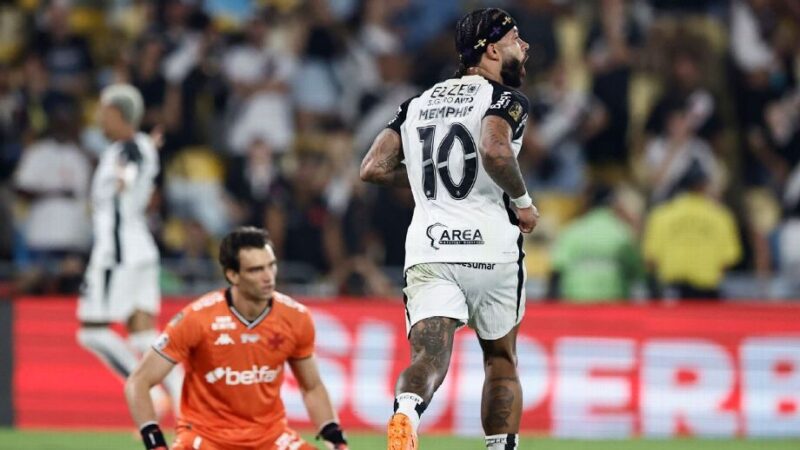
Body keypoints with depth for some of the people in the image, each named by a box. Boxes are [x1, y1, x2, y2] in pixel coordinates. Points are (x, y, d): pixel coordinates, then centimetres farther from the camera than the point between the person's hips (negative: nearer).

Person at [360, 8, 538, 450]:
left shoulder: (419, 103, 19)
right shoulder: (505, 99, 0)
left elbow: (373, 168, 12)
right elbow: (495, 150, -21)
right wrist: (522, 200, -5)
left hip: (428, 252, 3)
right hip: (491, 248, -3)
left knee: (429, 360, -13)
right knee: (501, 360, 18)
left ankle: (406, 411, -46)